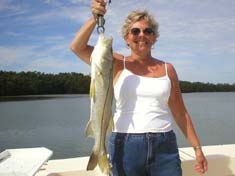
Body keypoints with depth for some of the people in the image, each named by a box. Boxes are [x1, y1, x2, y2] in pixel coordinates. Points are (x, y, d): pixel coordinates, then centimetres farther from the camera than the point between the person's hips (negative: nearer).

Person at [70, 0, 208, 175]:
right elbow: (77, 47, -8)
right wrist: (94, 18, -20)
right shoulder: (118, 64, 2)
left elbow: (181, 113, 10)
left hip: (164, 147, 2)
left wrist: (197, 147, 9)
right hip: (125, 146, -1)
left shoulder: (167, 69, 7)